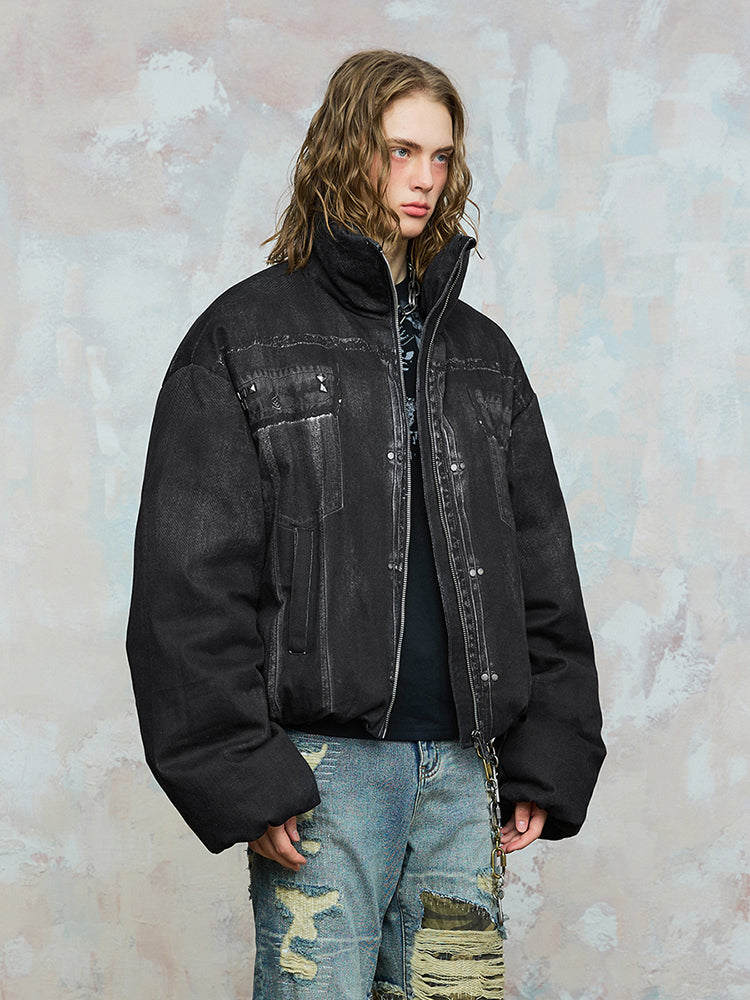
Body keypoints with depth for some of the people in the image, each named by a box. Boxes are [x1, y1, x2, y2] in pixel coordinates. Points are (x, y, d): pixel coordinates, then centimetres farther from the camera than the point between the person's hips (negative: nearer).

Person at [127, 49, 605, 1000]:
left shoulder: (482, 353, 16)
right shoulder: (245, 336, 1)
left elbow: (543, 575, 16)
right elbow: (189, 585, -5)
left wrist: (548, 761, 7)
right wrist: (237, 777, -12)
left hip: (463, 763, 5)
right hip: (323, 761, -4)